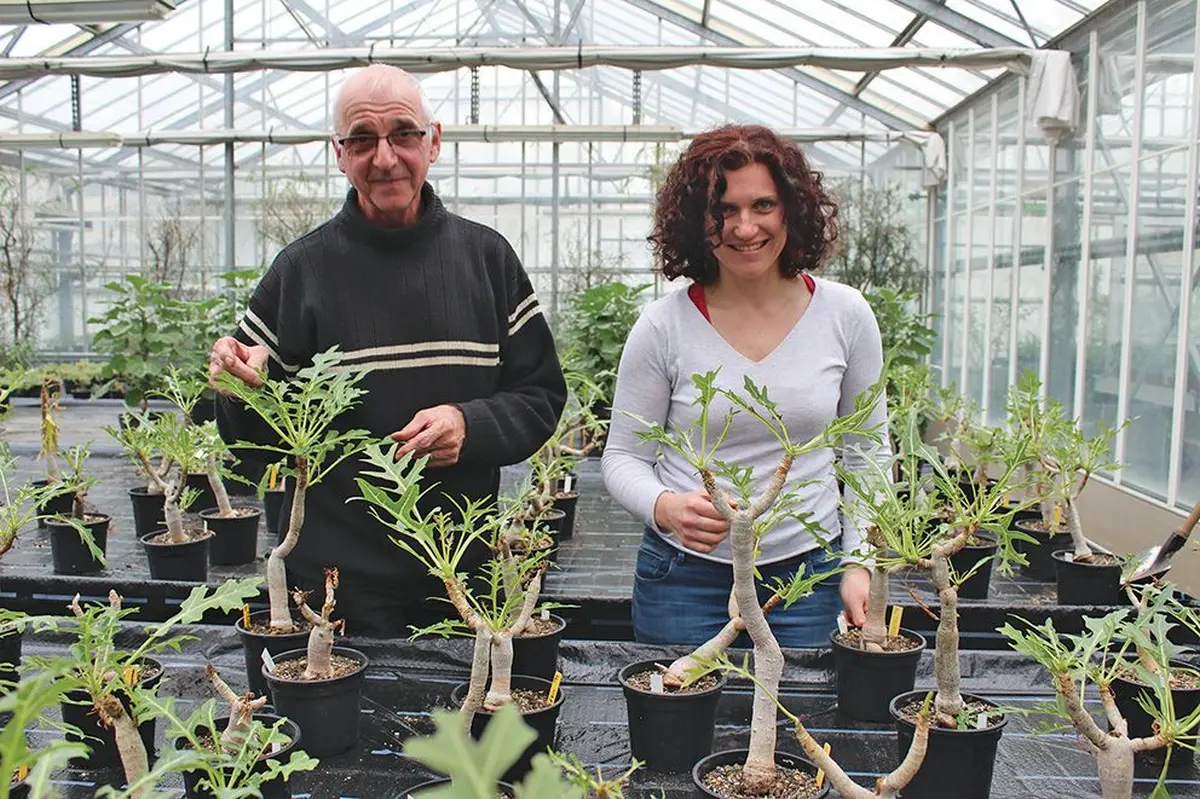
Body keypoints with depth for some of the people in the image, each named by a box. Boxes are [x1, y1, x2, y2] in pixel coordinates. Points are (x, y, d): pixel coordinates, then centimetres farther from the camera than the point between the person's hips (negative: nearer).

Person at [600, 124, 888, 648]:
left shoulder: (845, 315, -2)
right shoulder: (664, 325, -8)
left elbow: (867, 455, 7)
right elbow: (623, 457, -2)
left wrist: (859, 564, -1)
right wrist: (666, 507, -22)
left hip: (809, 571, 2)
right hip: (684, 574, -1)